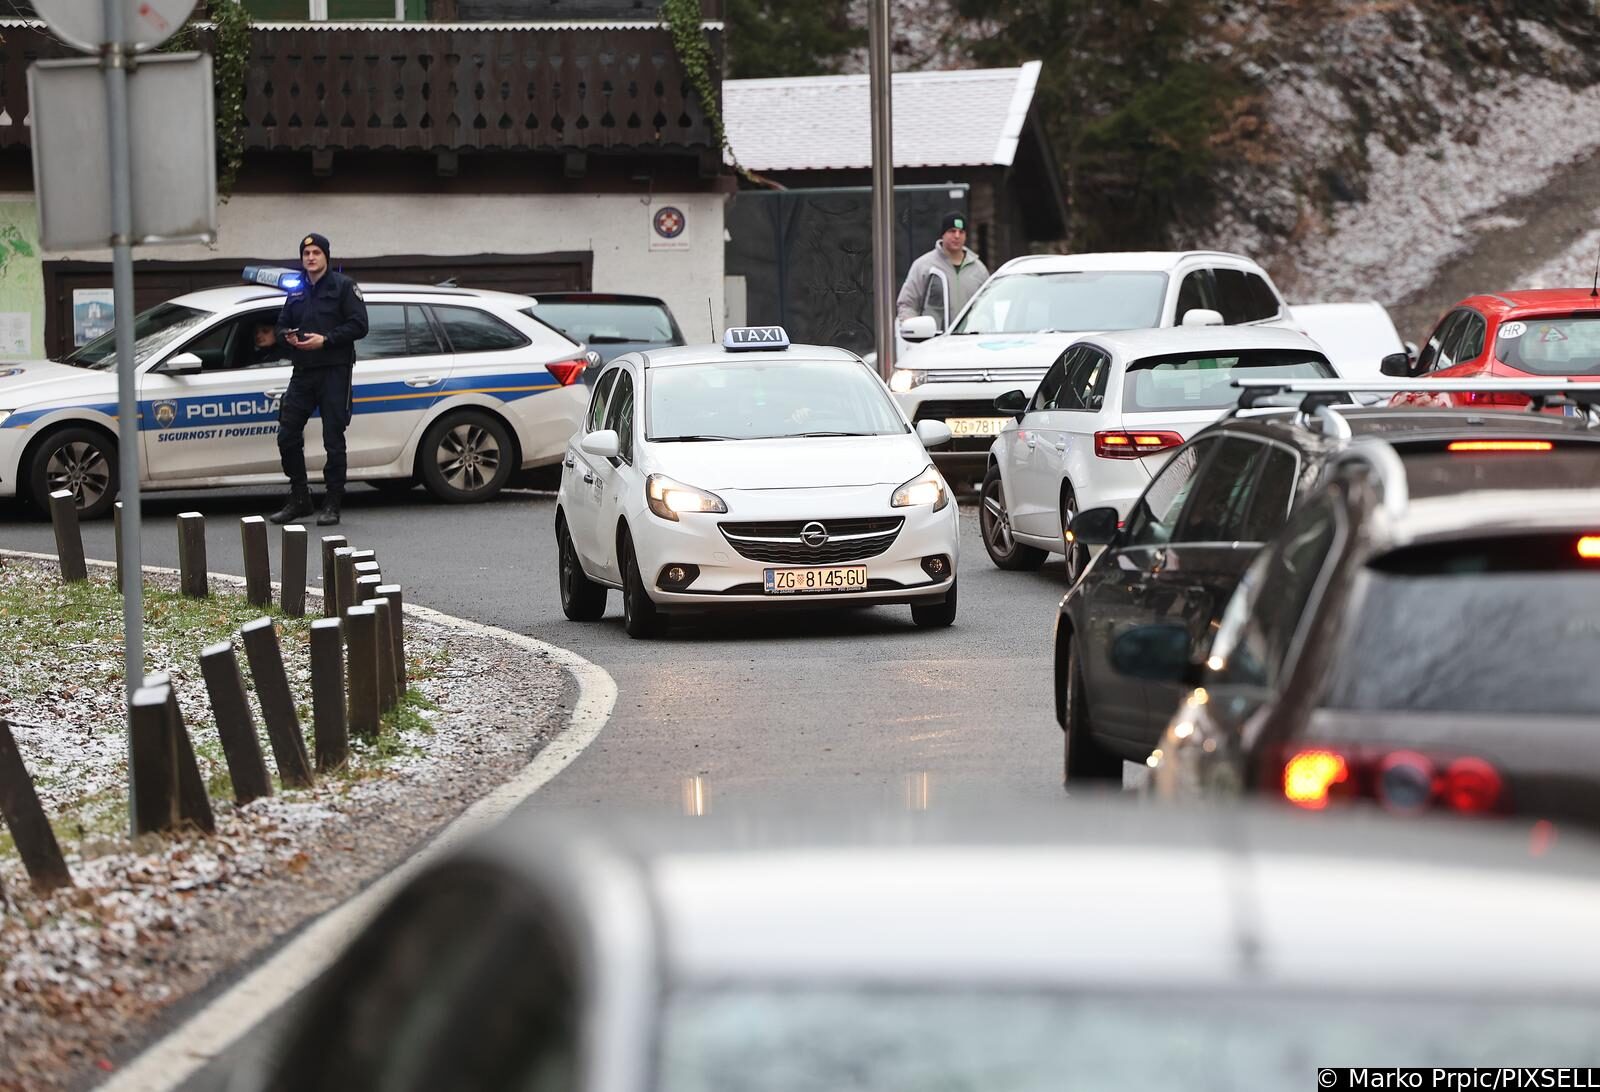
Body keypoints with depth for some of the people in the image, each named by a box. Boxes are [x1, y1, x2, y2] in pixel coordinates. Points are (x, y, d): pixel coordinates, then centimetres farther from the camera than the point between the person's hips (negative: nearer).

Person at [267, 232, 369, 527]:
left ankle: (332, 504, 2)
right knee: (287, 435, 1)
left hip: (334, 372, -6)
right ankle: (298, 498, 12)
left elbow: (358, 325, -9)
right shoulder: (297, 292, 17)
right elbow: (281, 325, 22)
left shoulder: (343, 286, -1)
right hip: (302, 372, 6)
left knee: (333, 439, -3)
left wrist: (325, 339, -17)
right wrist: (287, 336, -1)